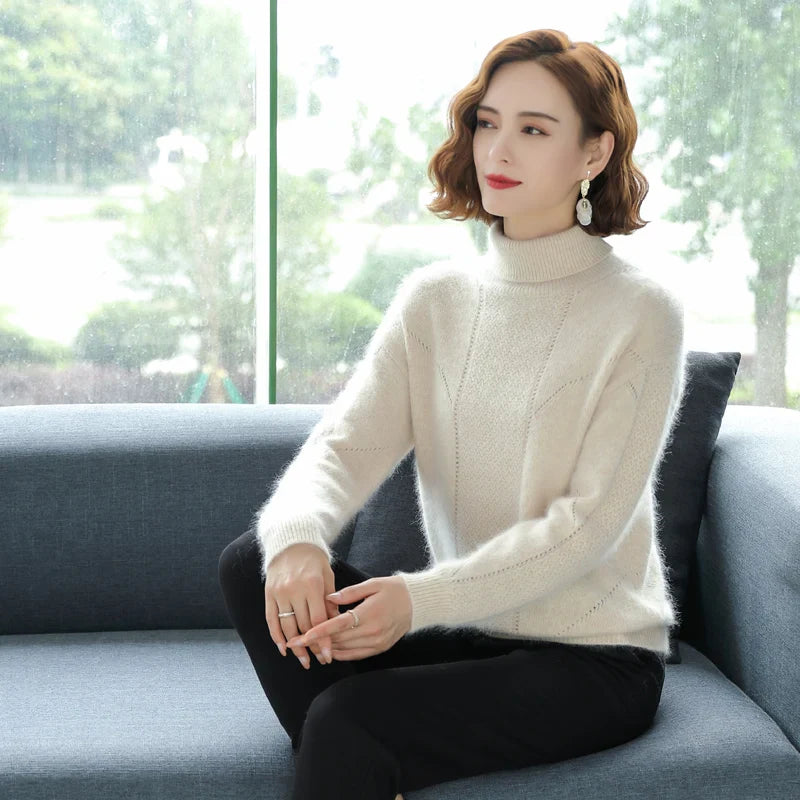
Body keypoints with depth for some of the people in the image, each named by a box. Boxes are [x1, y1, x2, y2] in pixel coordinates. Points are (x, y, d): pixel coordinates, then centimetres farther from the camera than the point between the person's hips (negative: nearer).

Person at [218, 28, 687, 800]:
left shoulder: (641, 314, -10)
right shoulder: (433, 297, 6)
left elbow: (591, 521, -16)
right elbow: (345, 440, -6)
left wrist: (422, 598, -27)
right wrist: (297, 536, -29)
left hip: (594, 657, -5)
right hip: (474, 631, 6)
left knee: (346, 721, -27)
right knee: (253, 562, -16)